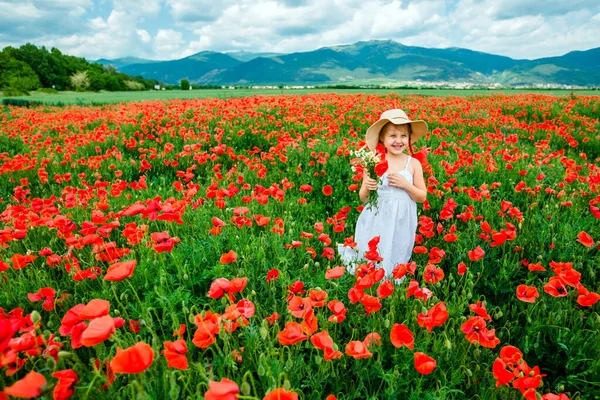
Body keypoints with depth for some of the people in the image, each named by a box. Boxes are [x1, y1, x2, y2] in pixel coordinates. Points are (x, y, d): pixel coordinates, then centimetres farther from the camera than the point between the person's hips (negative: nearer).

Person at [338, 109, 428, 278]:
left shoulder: (414, 164, -3)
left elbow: (422, 197, 2)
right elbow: (363, 199, 1)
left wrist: (405, 184, -16)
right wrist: (367, 187, -22)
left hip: (401, 225, 1)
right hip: (376, 224, -1)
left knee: (396, 264, 13)